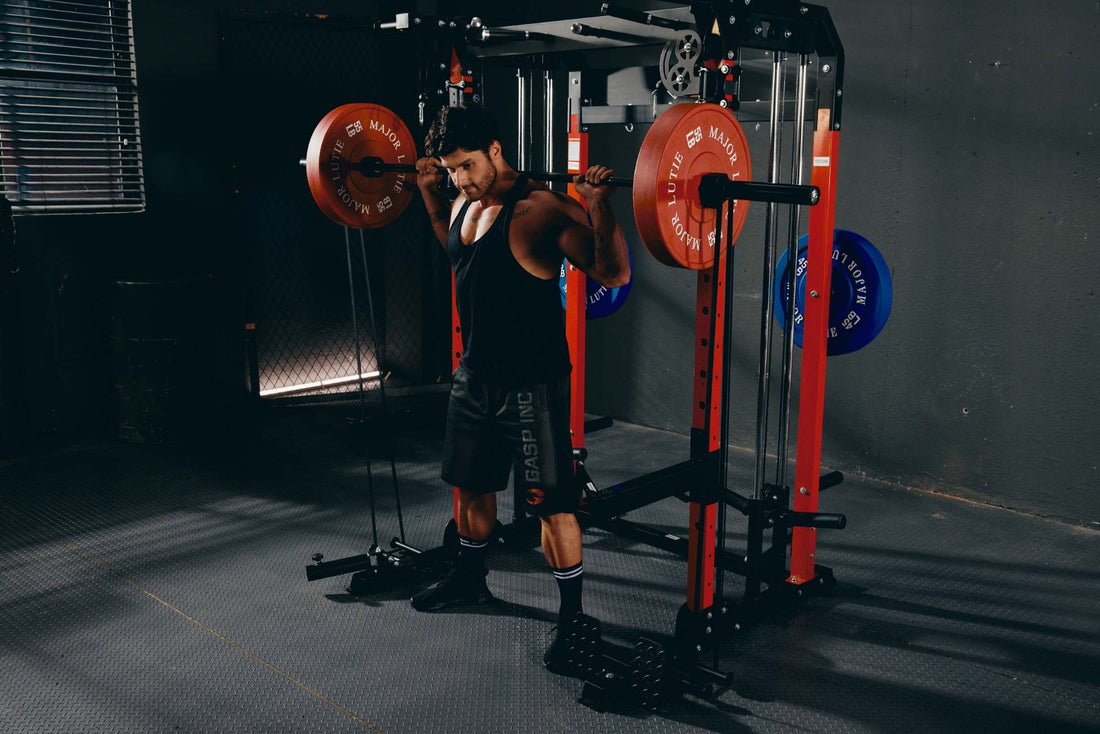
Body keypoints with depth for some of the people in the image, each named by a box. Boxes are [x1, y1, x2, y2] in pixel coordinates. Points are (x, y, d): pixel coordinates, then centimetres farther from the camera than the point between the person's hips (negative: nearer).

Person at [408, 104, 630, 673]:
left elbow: (614, 274, -23)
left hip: (531, 385, -8)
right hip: (474, 376, 8)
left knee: (550, 504, -2)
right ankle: (469, 577, 44)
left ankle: (572, 614, 13)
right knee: (470, 483, 23)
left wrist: (599, 206, -33)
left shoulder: (541, 210, -19)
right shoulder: (464, 204, 6)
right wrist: (428, 193, 24)